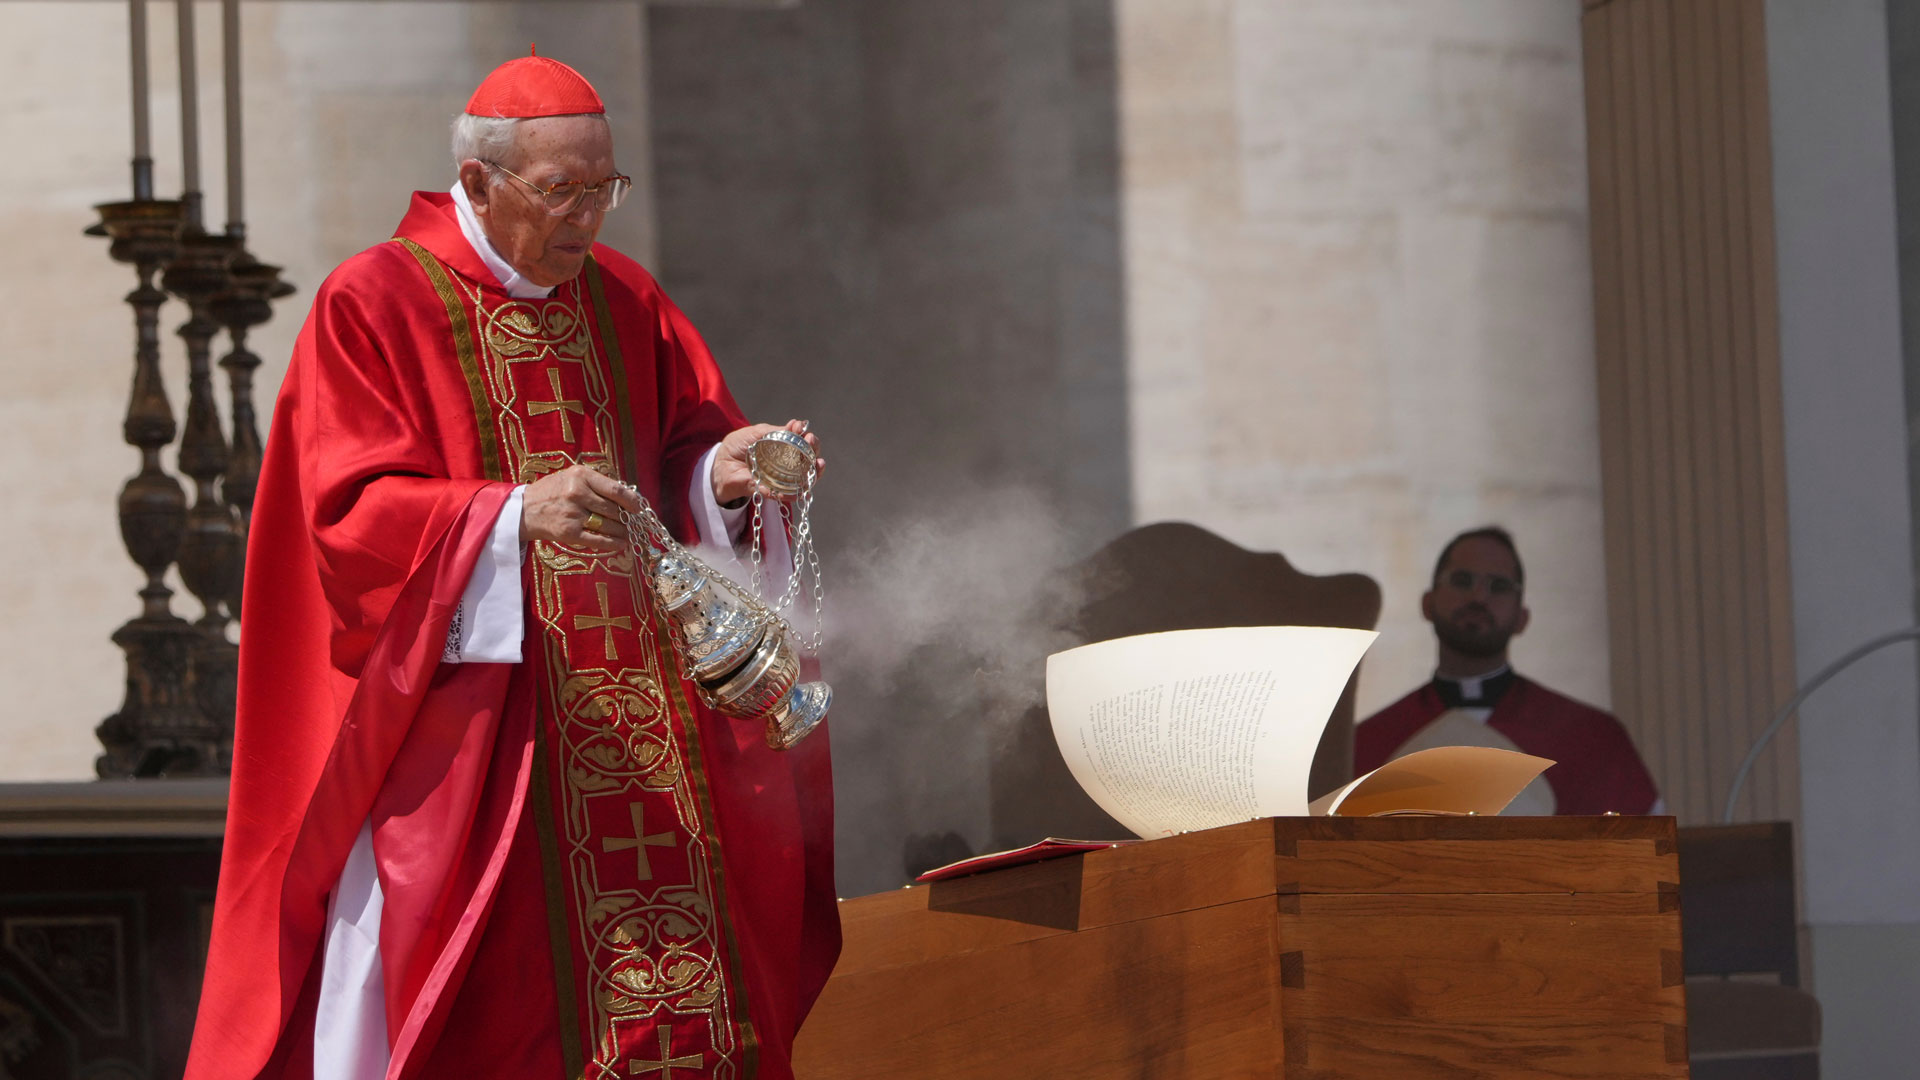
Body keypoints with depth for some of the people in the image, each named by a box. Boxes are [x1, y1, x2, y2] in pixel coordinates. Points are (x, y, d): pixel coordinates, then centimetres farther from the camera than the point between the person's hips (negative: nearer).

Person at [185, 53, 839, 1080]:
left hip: (637, 734, 5)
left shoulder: (623, 301, 13)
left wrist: (720, 472, -10)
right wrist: (515, 515, -28)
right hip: (459, 746, -5)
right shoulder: (373, 305, -4)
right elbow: (352, 513, -13)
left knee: (670, 989, -2)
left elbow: (684, 454, 14)